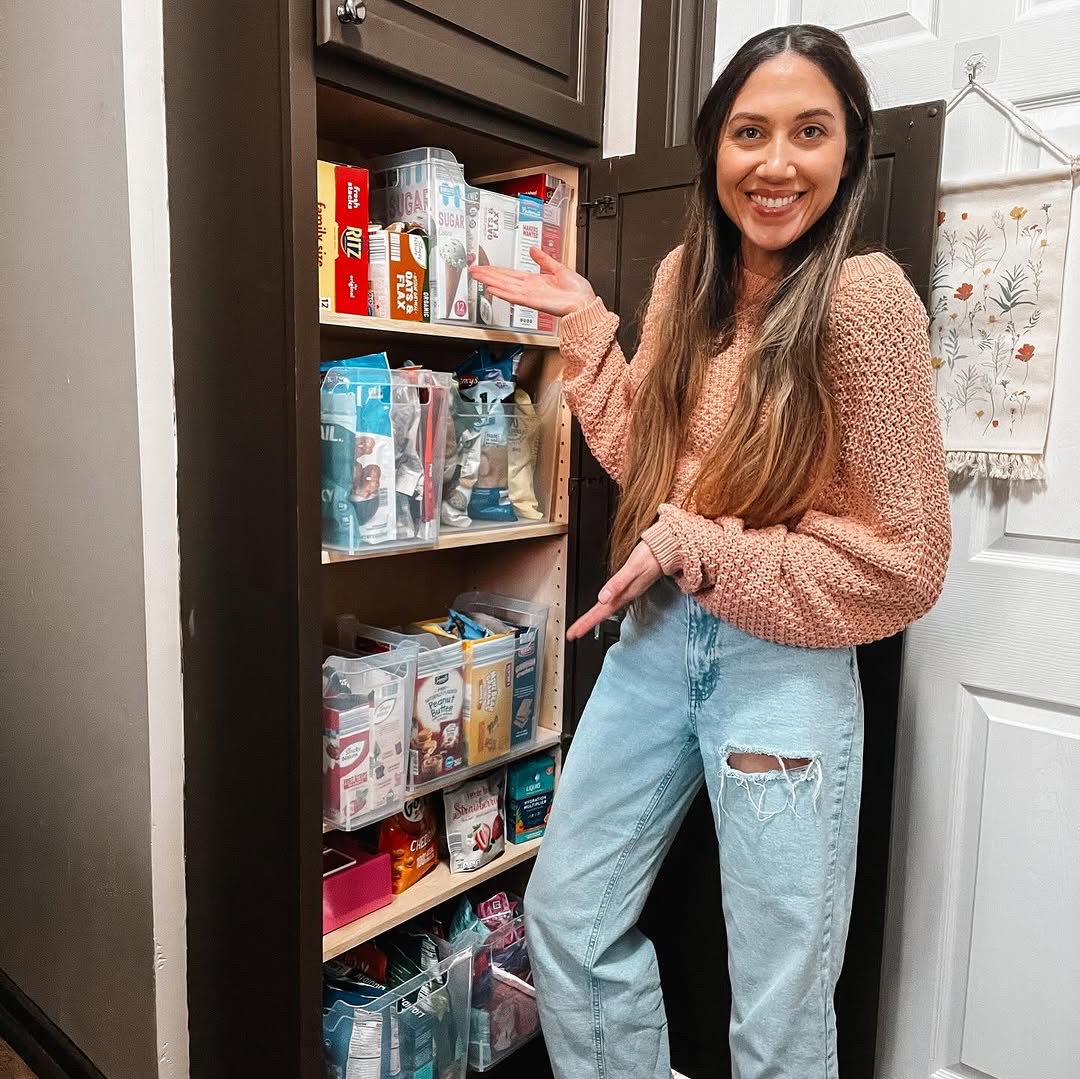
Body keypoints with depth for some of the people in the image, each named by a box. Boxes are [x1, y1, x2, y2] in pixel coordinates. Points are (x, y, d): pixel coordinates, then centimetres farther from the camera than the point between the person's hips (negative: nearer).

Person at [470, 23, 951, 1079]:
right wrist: (583, 321, 6)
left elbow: (905, 561, -14)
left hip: (786, 665, -5)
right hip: (656, 638, 6)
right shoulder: (686, 276, 4)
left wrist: (695, 546, -16)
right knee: (566, 915, 16)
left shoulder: (864, 296, -14)